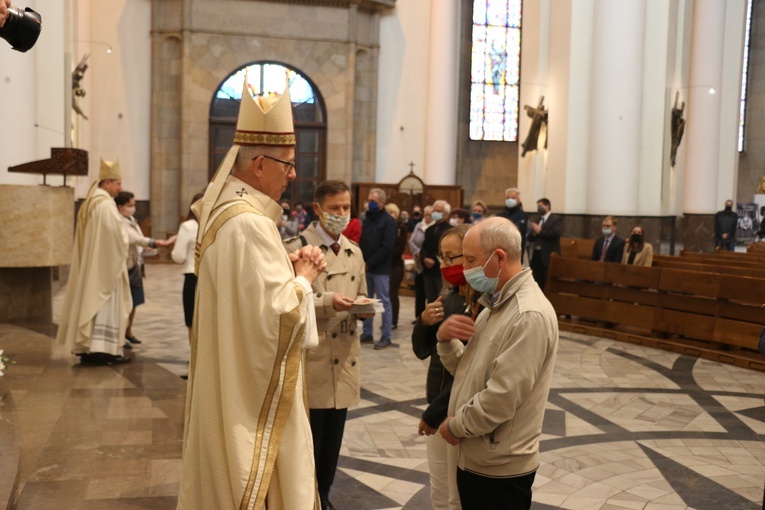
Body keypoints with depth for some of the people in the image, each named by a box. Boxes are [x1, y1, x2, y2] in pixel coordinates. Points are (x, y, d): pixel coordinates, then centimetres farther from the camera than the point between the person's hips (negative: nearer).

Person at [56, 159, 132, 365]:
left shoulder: (87, 204, 13)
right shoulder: (107, 204, -14)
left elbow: (88, 239, 16)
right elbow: (118, 236, -18)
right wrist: (124, 245, 3)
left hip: (88, 266, 9)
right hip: (105, 265, -9)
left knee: (89, 302, 9)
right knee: (105, 304, -6)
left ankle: (86, 347, 11)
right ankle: (104, 349, -8)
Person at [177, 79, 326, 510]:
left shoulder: (225, 210, 9)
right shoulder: (249, 223, -24)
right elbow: (279, 313, -27)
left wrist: (288, 264, 3)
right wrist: (303, 277, -10)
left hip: (231, 385, 10)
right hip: (255, 392, -10)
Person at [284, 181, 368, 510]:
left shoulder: (354, 252, 12)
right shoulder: (296, 248, -9)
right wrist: (326, 302, -23)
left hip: (344, 361, 6)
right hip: (311, 362, -6)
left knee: (332, 443, 15)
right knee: (308, 443, 2)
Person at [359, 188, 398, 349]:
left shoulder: (389, 222, -7)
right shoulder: (368, 219, 15)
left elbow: (387, 248, -14)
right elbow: (362, 242, 16)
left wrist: (369, 264, -15)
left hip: (380, 269, -7)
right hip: (366, 267, 7)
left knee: (384, 302, -3)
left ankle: (386, 337, 2)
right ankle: (367, 334, 18)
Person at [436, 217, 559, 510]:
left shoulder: (529, 316, -23)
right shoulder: (496, 304, 9)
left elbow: (501, 398, -26)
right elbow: (465, 369, 11)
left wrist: (455, 426, -12)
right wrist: (446, 338, -8)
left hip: (500, 468, -9)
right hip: (474, 457, 9)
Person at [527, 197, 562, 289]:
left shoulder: (556, 219, -1)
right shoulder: (537, 221, 19)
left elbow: (557, 233, -19)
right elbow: (530, 237, 16)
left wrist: (540, 231, -12)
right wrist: (534, 233, -7)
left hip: (549, 256, -6)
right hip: (536, 255, 7)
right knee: (537, 283, 9)